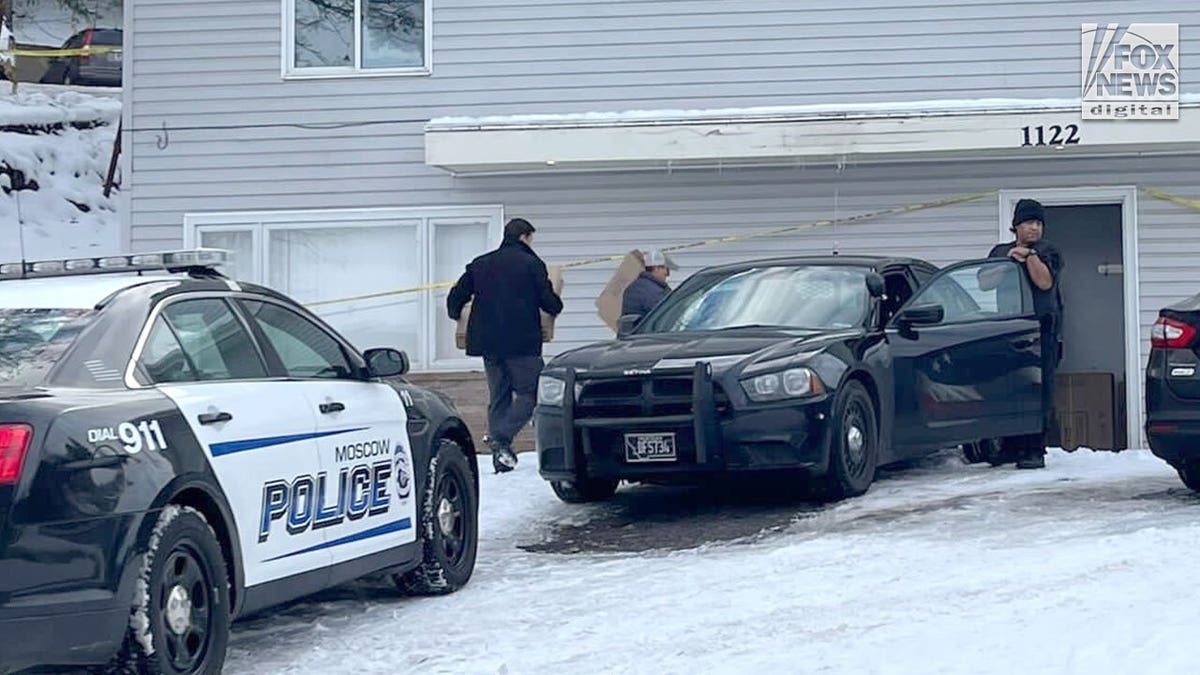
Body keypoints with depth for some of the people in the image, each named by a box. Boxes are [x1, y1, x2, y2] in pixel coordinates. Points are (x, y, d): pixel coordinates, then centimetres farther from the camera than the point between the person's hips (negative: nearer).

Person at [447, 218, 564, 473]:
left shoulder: (479, 264, 12)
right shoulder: (531, 264, -3)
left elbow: (455, 298, 13)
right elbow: (548, 301, -6)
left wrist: (458, 317, 32)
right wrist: (557, 306, 16)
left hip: (488, 342, 6)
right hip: (521, 342, -6)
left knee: (498, 395, 12)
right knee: (530, 392, -1)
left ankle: (500, 457, 8)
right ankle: (501, 437, -20)